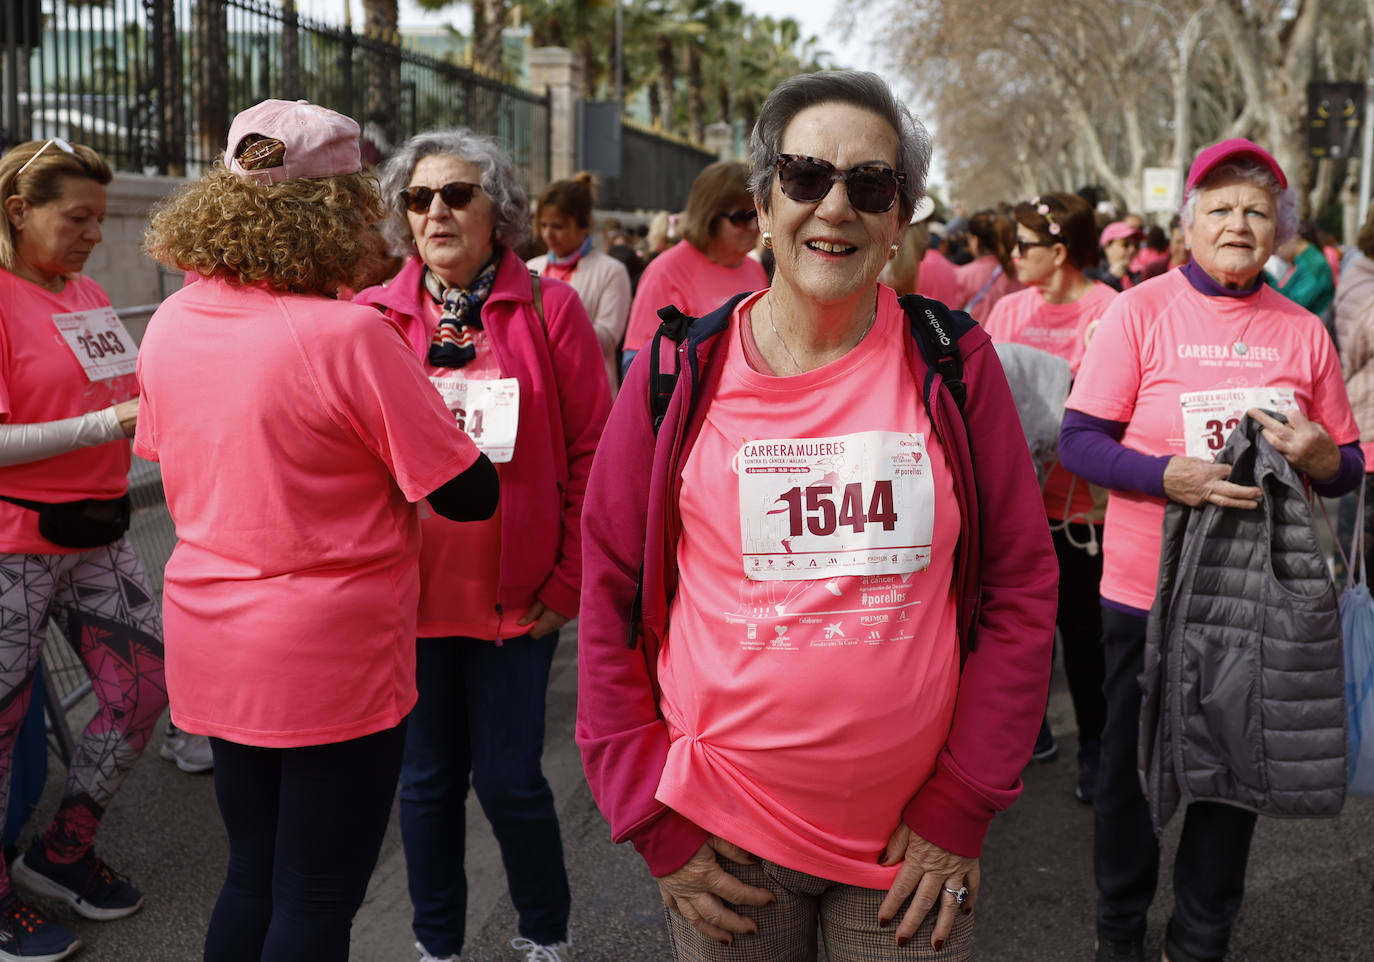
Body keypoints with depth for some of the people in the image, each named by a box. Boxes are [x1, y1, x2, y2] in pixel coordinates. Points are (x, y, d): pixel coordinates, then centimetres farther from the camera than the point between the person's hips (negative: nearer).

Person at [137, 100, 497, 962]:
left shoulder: (171, 323, 0)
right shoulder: (349, 333, -20)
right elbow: (470, 495, -16)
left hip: (211, 650, 7)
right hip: (333, 657, -6)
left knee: (253, 878, 22)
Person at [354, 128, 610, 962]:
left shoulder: (549, 309, -3)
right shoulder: (375, 317, 2)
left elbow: (593, 453, -4)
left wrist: (570, 579, -6)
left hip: (517, 596, -2)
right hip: (407, 591, 2)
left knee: (509, 779, 3)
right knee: (429, 777, 14)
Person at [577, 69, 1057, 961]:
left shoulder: (955, 366, -3)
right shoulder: (681, 377, -5)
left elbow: (1022, 586, 0)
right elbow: (611, 598, 0)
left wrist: (963, 805, -4)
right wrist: (654, 822, -3)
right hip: (725, 838, 0)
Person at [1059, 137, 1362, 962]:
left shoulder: (1304, 331, 2)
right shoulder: (1141, 310, -7)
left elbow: (1348, 468, 7)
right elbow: (1079, 441, -10)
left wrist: (1317, 455, -16)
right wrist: (1173, 475, -25)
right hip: (1147, 589, -2)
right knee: (1132, 766, 12)